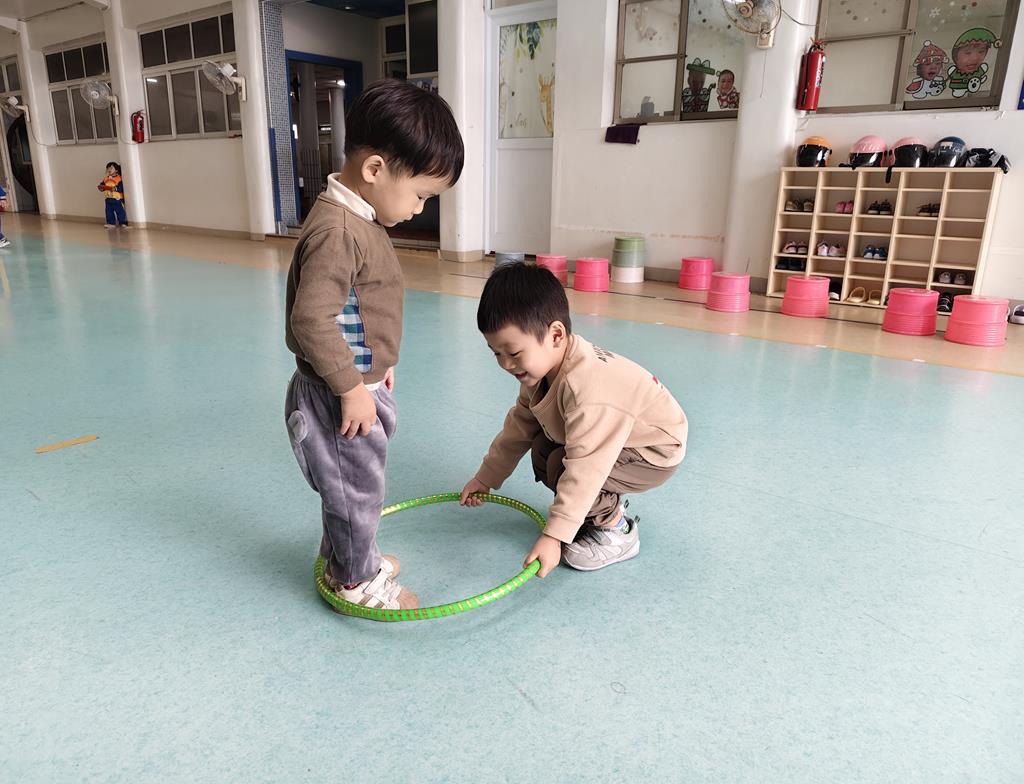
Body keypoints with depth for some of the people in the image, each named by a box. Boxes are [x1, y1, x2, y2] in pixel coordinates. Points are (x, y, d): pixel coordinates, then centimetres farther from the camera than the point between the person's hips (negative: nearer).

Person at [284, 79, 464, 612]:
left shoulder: (359, 218, 6)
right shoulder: (337, 230, -26)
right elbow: (311, 320, -31)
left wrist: (377, 365, 21)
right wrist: (352, 388, -24)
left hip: (359, 383, 10)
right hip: (339, 396, -10)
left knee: (356, 485, 25)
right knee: (356, 489, 10)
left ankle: (342, 556, 46)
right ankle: (356, 579, 31)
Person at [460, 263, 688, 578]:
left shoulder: (587, 387, -40)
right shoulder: (542, 366, -10)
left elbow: (584, 469, -42)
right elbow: (519, 425, 3)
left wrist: (553, 536, -41)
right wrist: (486, 477, 6)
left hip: (655, 451, -9)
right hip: (609, 437, 9)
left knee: (562, 467, -25)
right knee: (542, 451, 1)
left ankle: (617, 531, -2)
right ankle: (606, 505, 15)